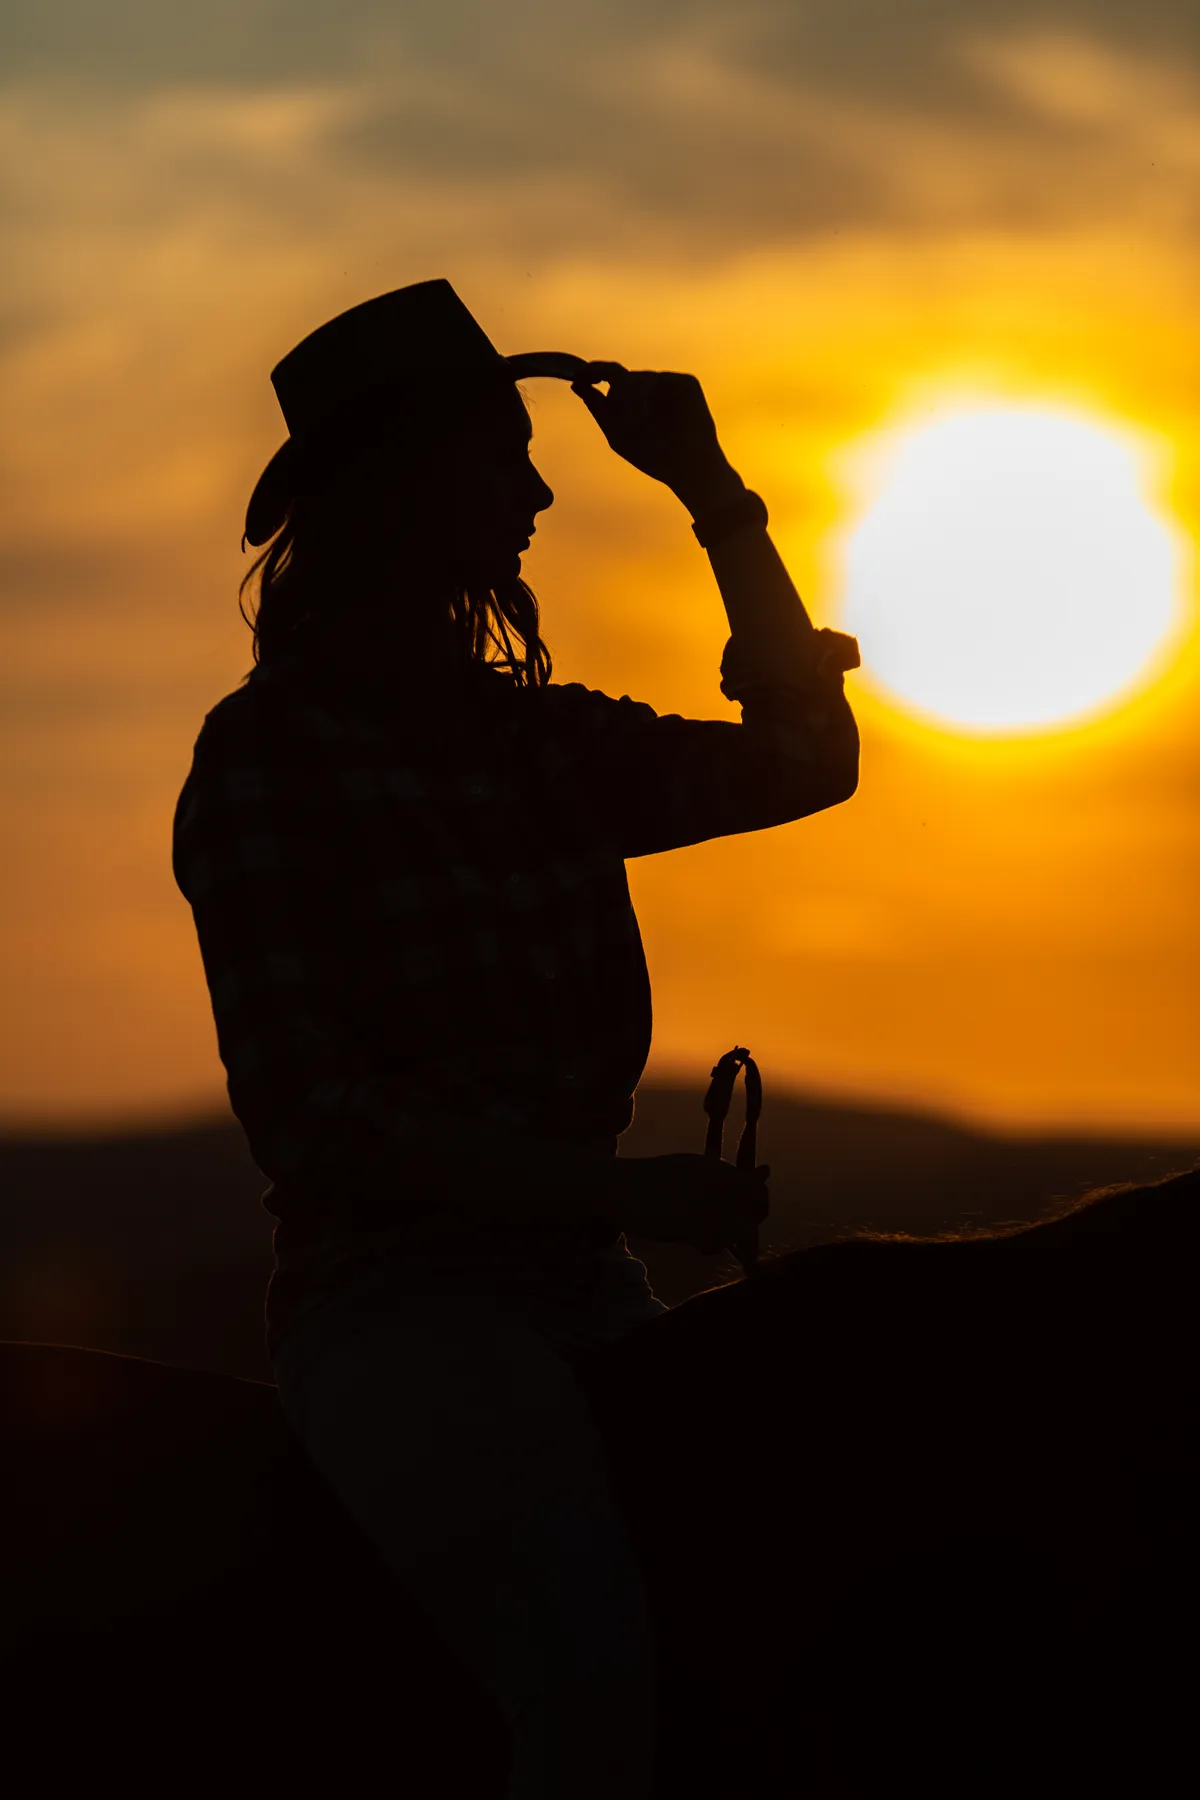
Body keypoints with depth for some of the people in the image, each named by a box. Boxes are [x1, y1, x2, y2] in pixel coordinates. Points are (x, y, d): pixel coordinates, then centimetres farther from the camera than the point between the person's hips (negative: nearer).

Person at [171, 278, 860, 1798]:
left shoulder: (546, 742, 14)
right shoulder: (267, 753, -4)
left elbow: (804, 758, 23)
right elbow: (308, 1111, -11)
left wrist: (714, 496, 14)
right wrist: (623, 1191, -18)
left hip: (583, 1291, 7)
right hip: (388, 1302, -7)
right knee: (591, 1665, -31)